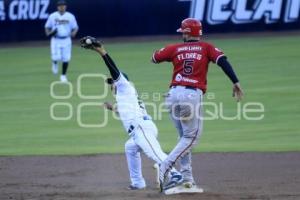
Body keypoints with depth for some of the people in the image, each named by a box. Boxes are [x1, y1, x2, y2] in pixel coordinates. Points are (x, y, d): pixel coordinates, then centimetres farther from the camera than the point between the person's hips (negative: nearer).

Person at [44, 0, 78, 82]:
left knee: (66, 58, -2)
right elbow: (47, 27, 11)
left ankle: (63, 75, 15)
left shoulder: (70, 16, 3)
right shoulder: (52, 16, 2)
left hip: (66, 40, 1)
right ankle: (55, 63, 24)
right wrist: (48, 33, -10)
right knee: (56, 58, -13)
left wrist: (73, 33, -14)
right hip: (56, 40, -1)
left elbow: (75, 28, 8)